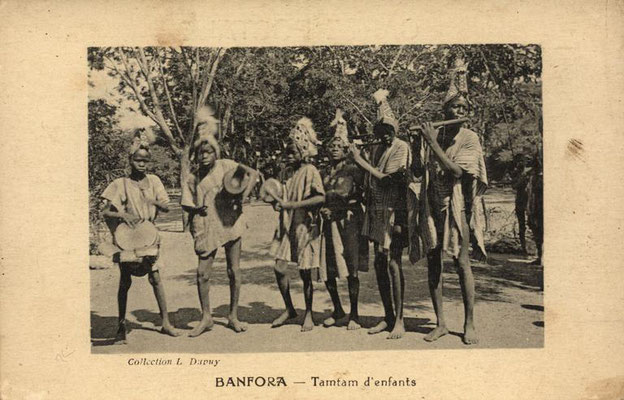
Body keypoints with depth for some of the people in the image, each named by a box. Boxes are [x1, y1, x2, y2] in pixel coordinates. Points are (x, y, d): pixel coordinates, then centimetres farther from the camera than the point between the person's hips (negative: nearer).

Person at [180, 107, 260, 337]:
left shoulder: (225, 166, 0)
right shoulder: (192, 178, 7)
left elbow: (253, 174, -5)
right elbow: (185, 203, 6)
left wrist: (242, 197, -16)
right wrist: (196, 209, -16)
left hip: (230, 223, -1)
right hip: (205, 228, 2)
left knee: (234, 270, 3)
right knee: (202, 273, -2)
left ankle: (233, 316, 18)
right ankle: (206, 317, 13)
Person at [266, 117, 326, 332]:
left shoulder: (310, 171, -10)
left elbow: (321, 197, -23)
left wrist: (291, 204, -23)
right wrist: (273, 194, 5)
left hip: (305, 226, -6)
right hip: (287, 226, 6)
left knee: (305, 273, 3)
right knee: (280, 268, 0)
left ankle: (308, 314, 19)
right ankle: (289, 309, 19)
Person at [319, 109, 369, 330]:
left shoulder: (353, 169, 0)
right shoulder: (326, 172, 17)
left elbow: (363, 193, -6)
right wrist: (322, 209, 2)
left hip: (349, 221, -5)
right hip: (330, 222, 6)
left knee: (351, 268, -6)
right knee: (326, 270, 4)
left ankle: (354, 314, 2)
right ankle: (338, 310, 22)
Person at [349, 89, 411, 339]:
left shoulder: (402, 148, -8)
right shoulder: (376, 150, 14)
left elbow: (386, 178, -15)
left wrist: (359, 160, -11)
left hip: (394, 210, -7)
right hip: (376, 210, 7)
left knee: (394, 263, -10)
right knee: (379, 263, 8)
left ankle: (399, 321, -4)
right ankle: (388, 317, 17)